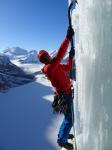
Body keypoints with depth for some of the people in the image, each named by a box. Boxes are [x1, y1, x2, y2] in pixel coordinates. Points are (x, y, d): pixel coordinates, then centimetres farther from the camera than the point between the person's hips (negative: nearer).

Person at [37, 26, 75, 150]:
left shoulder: (56, 66, 10)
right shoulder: (49, 68, -21)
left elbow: (67, 68, 22)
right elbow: (59, 55, -35)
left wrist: (71, 57, 8)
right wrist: (68, 38, -36)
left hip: (67, 94, 10)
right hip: (64, 96, -9)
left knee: (69, 117, 23)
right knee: (69, 119, 1)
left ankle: (62, 134, 42)